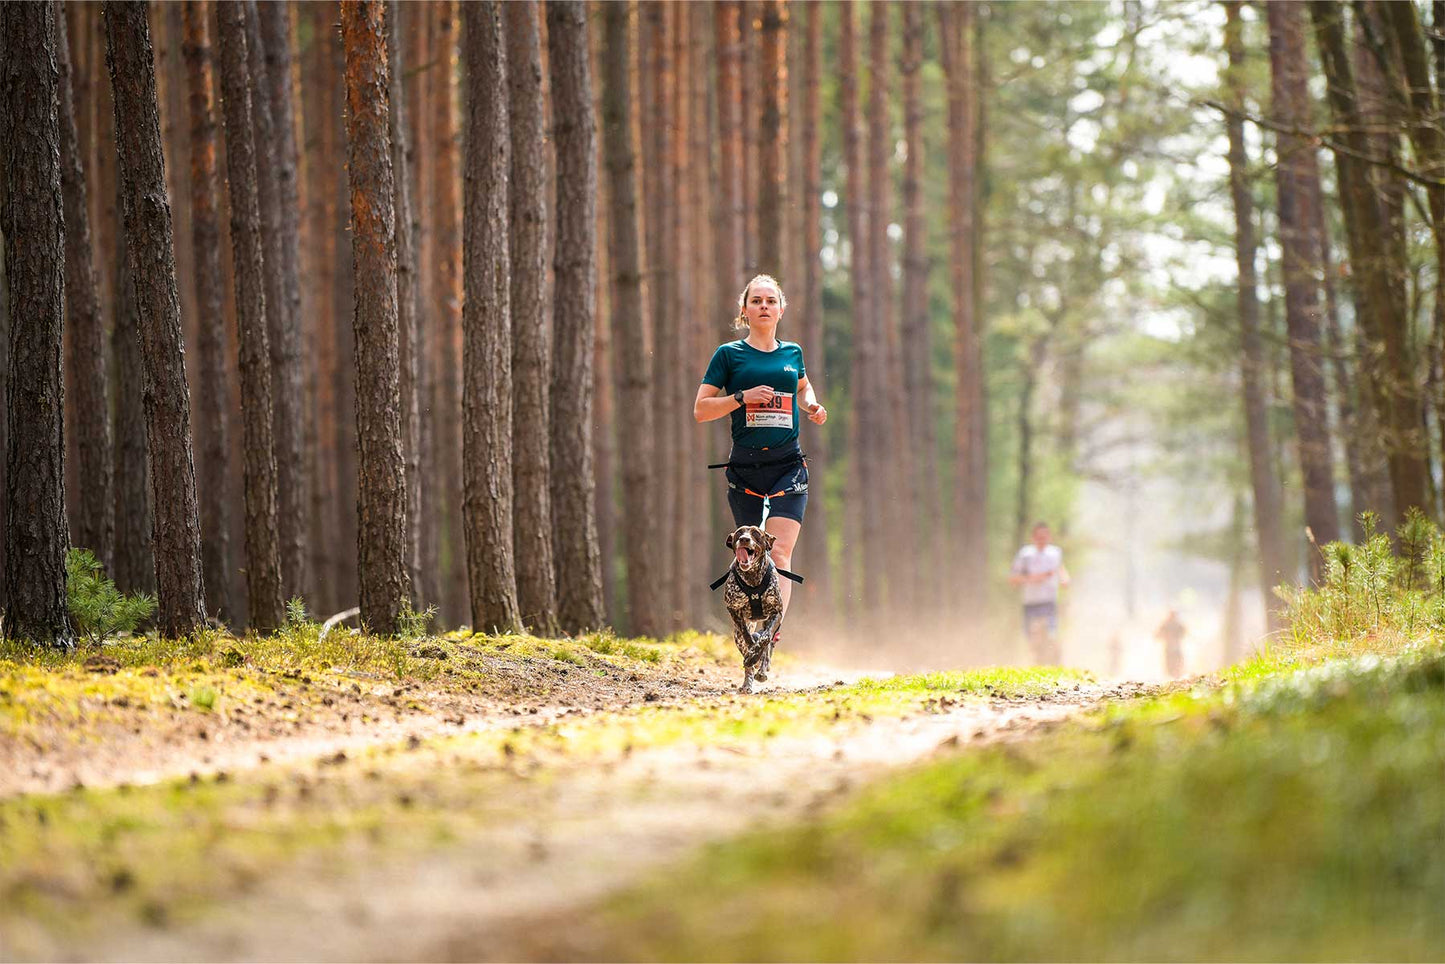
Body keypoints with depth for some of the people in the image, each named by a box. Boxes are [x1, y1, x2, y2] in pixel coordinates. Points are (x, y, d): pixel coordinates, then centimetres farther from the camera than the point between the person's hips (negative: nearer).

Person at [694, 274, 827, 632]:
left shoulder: (792, 353, 12)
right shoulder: (729, 354, 3)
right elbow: (701, 409, 1)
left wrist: (812, 407, 12)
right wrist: (743, 397, -13)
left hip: (788, 465, 1)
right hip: (745, 465, -1)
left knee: (779, 553, -16)